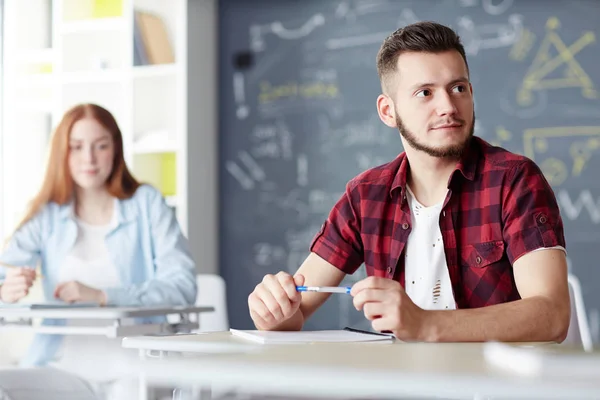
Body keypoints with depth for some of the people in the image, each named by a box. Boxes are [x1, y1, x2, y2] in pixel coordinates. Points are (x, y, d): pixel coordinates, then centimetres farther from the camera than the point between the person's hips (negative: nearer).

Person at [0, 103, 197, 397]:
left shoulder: (147, 204, 3)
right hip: (60, 366, 2)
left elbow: (183, 286, -7)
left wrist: (103, 296, -19)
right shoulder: (47, 215, 9)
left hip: (131, 369, -2)